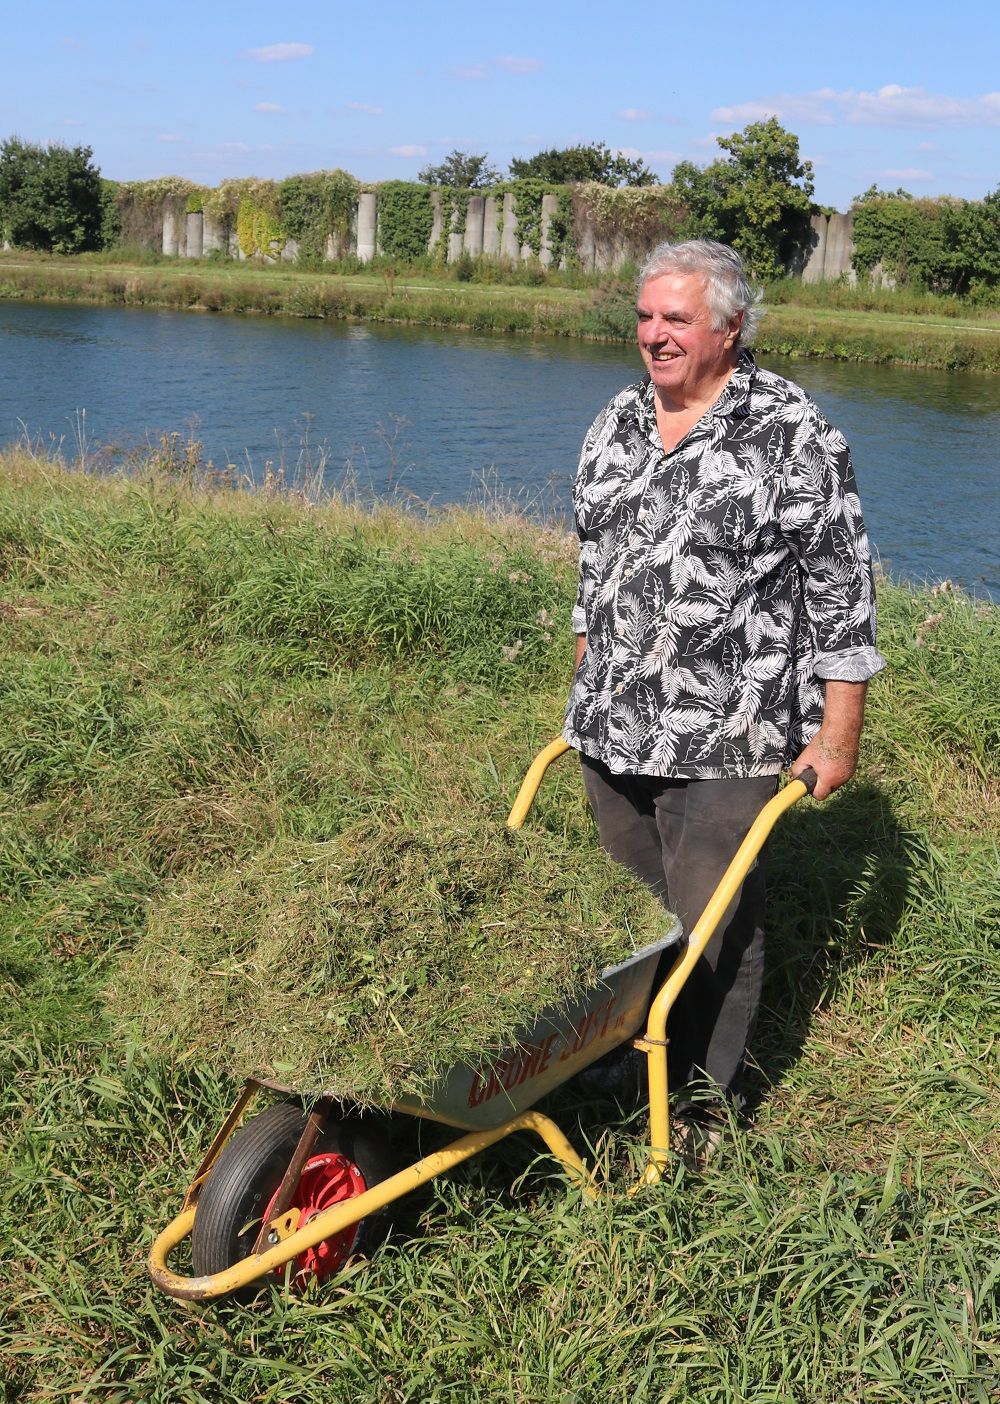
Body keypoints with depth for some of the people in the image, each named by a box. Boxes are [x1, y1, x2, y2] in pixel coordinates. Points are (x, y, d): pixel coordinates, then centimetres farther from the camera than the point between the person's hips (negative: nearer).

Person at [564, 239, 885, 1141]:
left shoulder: (792, 433, -9)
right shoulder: (617, 424, 10)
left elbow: (842, 588, -8)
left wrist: (838, 731, -9)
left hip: (724, 741, -6)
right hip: (611, 729, 6)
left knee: (714, 927, 1)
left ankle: (708, 1105, 18)